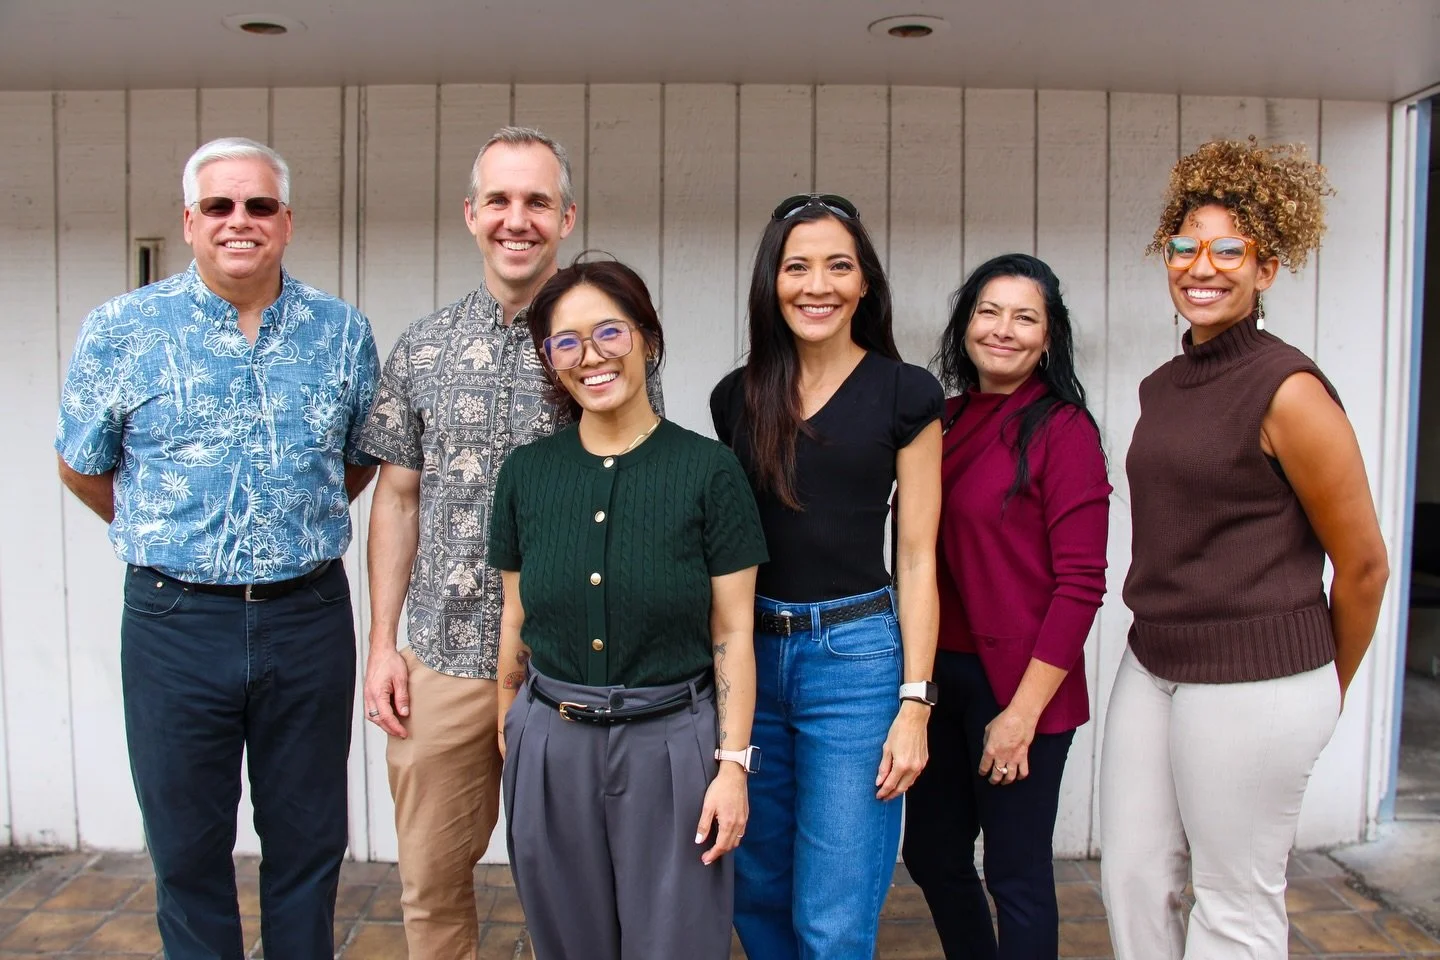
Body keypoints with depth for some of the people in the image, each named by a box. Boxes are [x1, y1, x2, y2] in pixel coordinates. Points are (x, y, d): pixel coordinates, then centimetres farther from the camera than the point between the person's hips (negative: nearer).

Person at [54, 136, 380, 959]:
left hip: (309, 617, 1)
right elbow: (83, 468, 9)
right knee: (188, 851, 12)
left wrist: (294, 533, 10)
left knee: (309, 845, 13)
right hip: (175, 619, -1)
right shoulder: (121, 329, -1)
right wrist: (165, 539, 13)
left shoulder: (342, 331, 3)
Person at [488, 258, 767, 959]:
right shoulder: (526, 472, 2)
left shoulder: (708, 470, -7)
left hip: (671, 747, -3)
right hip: (551, 747, 3)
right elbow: (516, 621, 10)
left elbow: (732, 633, -5)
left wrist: (732, 764, -8)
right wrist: (509, 738, 13)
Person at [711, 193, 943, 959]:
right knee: (756, 894, 16)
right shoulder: (737, 397, 7)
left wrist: (914, 702, -8)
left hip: (855, 657, -3)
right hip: (750, 653, 4)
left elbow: (917, 558, -3)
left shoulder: (905, 394, -3)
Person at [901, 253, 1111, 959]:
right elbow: (918, 557, 10)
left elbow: (1080, 583, -13)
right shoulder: (945, 422, 7)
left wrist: (1023, 711, -15)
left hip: (1018, 686, -6)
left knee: (1016, 875, 8)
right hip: (941, 673, 6)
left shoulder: (1063, 430, -10)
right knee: (931, 854, 17)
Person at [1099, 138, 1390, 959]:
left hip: (1254, 683, -7)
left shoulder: (1287, 390, -14)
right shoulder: (1164, 386, 9)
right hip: (1154, 666, 7)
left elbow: (1362, 564, -8)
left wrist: (1332, 687, 5)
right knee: (1135, 881, 13)